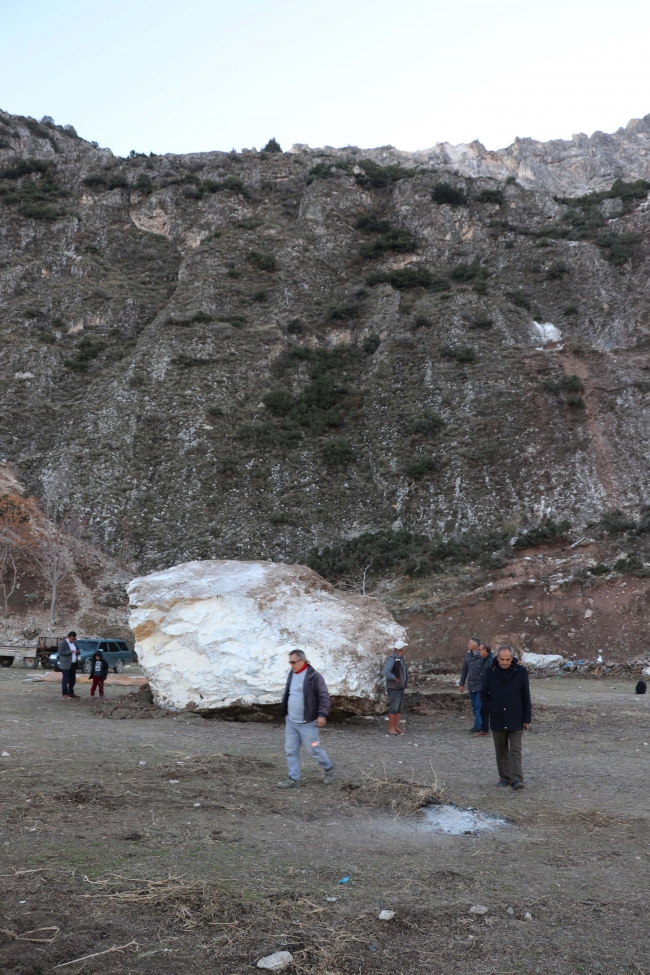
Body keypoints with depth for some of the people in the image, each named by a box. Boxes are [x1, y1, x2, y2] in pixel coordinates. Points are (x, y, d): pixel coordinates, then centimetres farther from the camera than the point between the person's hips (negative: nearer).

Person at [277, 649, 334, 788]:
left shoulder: (314, 676, -16)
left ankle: (328, 768, 27)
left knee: (313, 750, 3)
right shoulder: (292, 674, 7)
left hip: (307, 723, -7)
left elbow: (324, 697, -18)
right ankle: (294, 779, 18)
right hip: (290, 721, 7)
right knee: (291, 751, 8)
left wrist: (322, 714, -28)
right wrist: (284, 713, 22)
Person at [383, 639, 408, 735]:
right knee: (393, 708, -6)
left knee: (399, 708, 9)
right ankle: (391, 728, 0)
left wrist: (405, 682, 11)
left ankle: (396, 727, 15)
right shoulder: (392, 659, -17)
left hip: (401, 687, 8)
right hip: (394, 688, -8)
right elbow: (386, 672, -27)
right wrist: (396, 679, -19)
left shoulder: (401, 658, 10)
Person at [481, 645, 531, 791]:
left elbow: (526, 696, -1)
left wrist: (527, 718, -2)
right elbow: (484, 693, 9)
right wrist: (490, 708, -4)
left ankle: (516, 779, -6)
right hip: (497, 719, 2)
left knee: (515, 750, -5)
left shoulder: (520, 671, -5)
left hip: (516, 719, -2)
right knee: (501, 751, 11)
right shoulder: (490, 672, -2)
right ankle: (504, 777, 20)